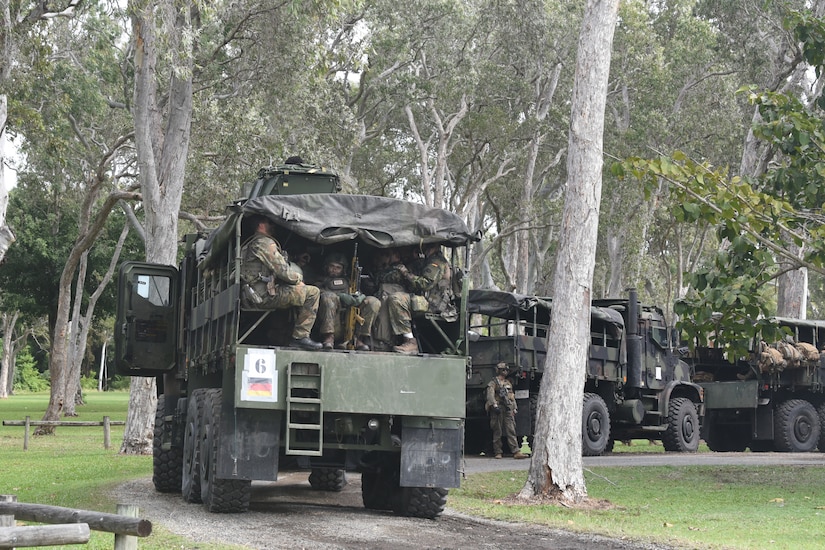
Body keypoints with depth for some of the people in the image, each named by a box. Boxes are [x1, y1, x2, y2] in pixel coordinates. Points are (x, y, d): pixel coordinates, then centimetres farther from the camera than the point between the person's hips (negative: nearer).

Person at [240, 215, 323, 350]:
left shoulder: (249, 244, 25)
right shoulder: (265, 243, -7)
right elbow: (282, 271, -13)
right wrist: (299, 278, 7)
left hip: (251, 298, 10)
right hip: (265, 296, -10)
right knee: (312, 292, -7)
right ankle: (300, 337, -9)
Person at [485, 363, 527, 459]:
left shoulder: (508, 383, 23)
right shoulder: (493, 383, 2)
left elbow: (512, 396, 26)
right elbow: (490, 395, -11)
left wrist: (515, 408, 17)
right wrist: (495, 405, -24)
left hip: (508, 410, 5)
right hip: (498, 410, -5)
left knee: (511, 431, -4)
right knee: (497, 432, -1)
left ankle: (516, 452, -12)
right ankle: (498, 453, 6)